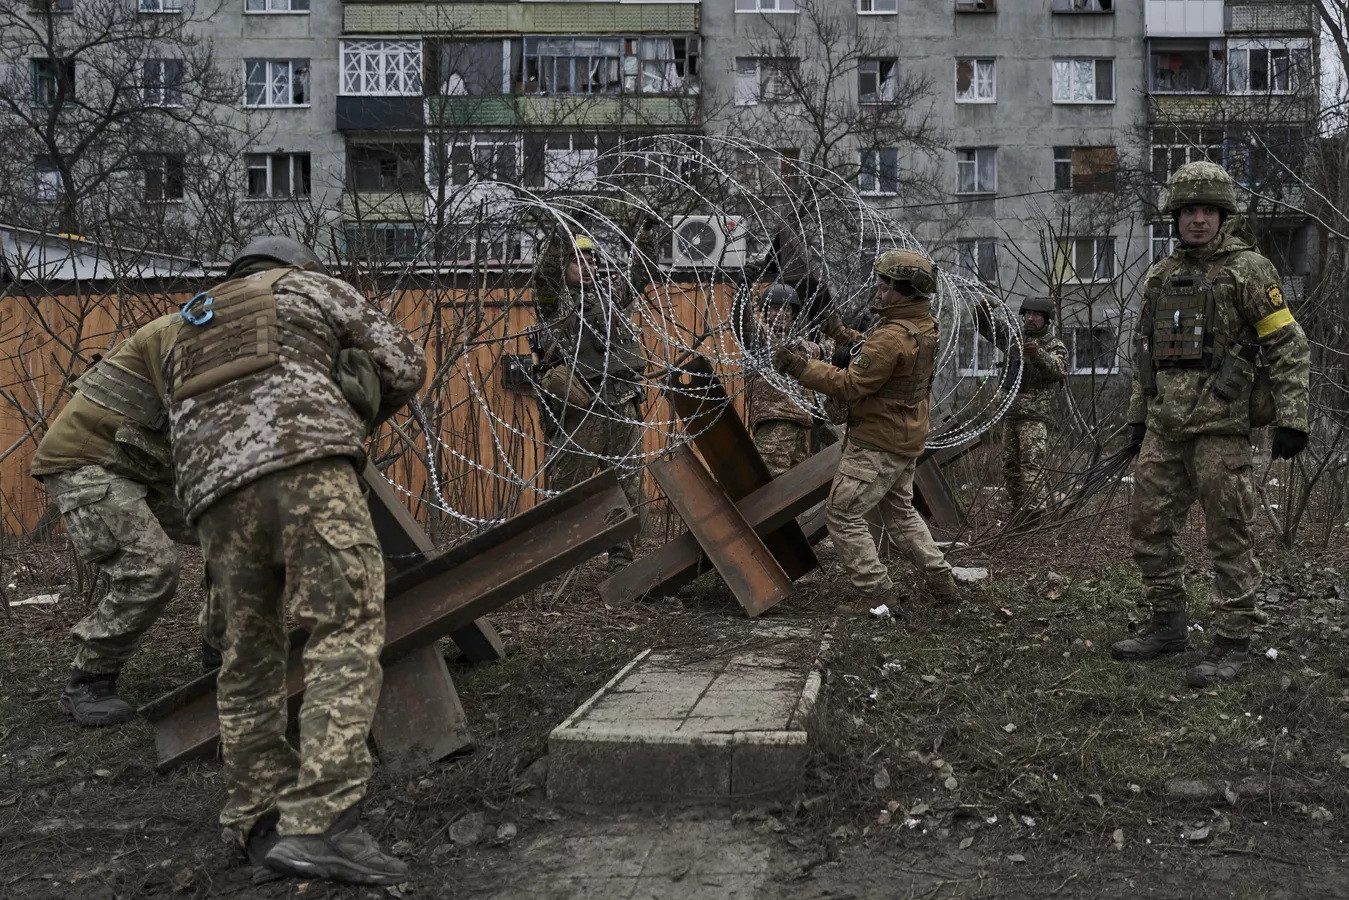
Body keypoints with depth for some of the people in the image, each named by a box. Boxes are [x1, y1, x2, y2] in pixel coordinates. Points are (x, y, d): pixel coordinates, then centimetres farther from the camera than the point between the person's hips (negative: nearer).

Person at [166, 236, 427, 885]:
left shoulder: (188, 333, 38)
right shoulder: (309, 286, 24)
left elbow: (184, 434, 29)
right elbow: (404, 366, 21)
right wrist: (355, 418, 37)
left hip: (216, 494, 6)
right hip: (306, 467, -5)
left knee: (249, 658, 13)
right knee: (347, 635, -12)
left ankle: (258, 821, 15)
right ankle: (320, 823, -24)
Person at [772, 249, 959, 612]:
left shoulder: (893, 337, -25)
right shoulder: (924, 326, 5)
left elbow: (850, 385, -24)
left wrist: (800, 366, -22)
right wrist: (843, 335, 12)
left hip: (877, 444, -10)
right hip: (907, 440, 10)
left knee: (843, 515, -1)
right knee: (900, 511, 24)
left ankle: (880, 594, -1)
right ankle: (941, 581, 26)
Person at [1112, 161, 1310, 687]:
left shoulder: (1247, 269, -4)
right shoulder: (1160, 276, 14)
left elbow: (1289, 346, -6)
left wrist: (1291, 417, -13)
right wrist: (1137, 417, 20)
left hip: (1220, 427, -6)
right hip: (1163, 428, 7)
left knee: (1228, 538, -2)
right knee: (1149, 528, 10)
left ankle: (1233, 645, 5)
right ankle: (1167, 625, 24)